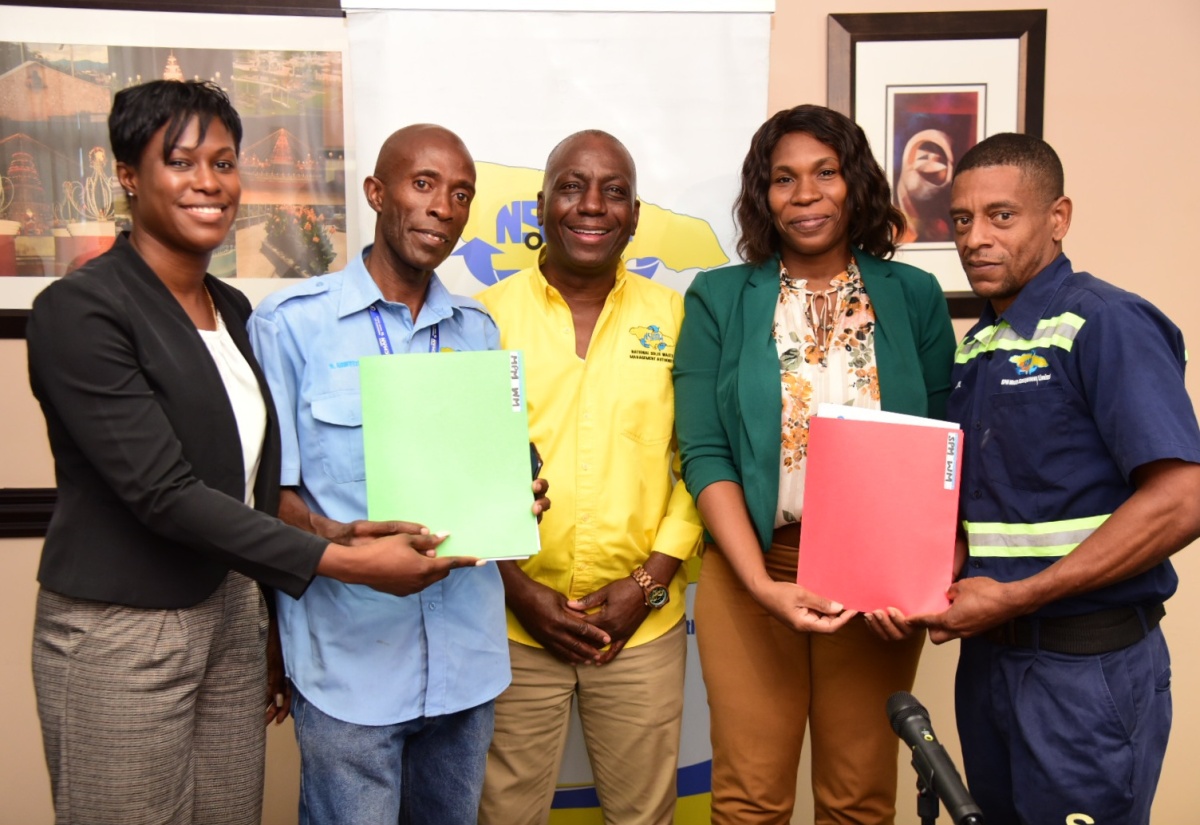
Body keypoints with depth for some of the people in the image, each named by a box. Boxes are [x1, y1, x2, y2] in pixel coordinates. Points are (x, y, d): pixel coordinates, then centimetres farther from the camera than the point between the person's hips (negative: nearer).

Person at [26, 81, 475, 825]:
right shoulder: (80, 310, -14)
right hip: (119, 633, -6)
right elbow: (164, 492, -21)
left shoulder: (233, 308, 7)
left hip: (233, 617, 6)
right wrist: (349, 563, -23)